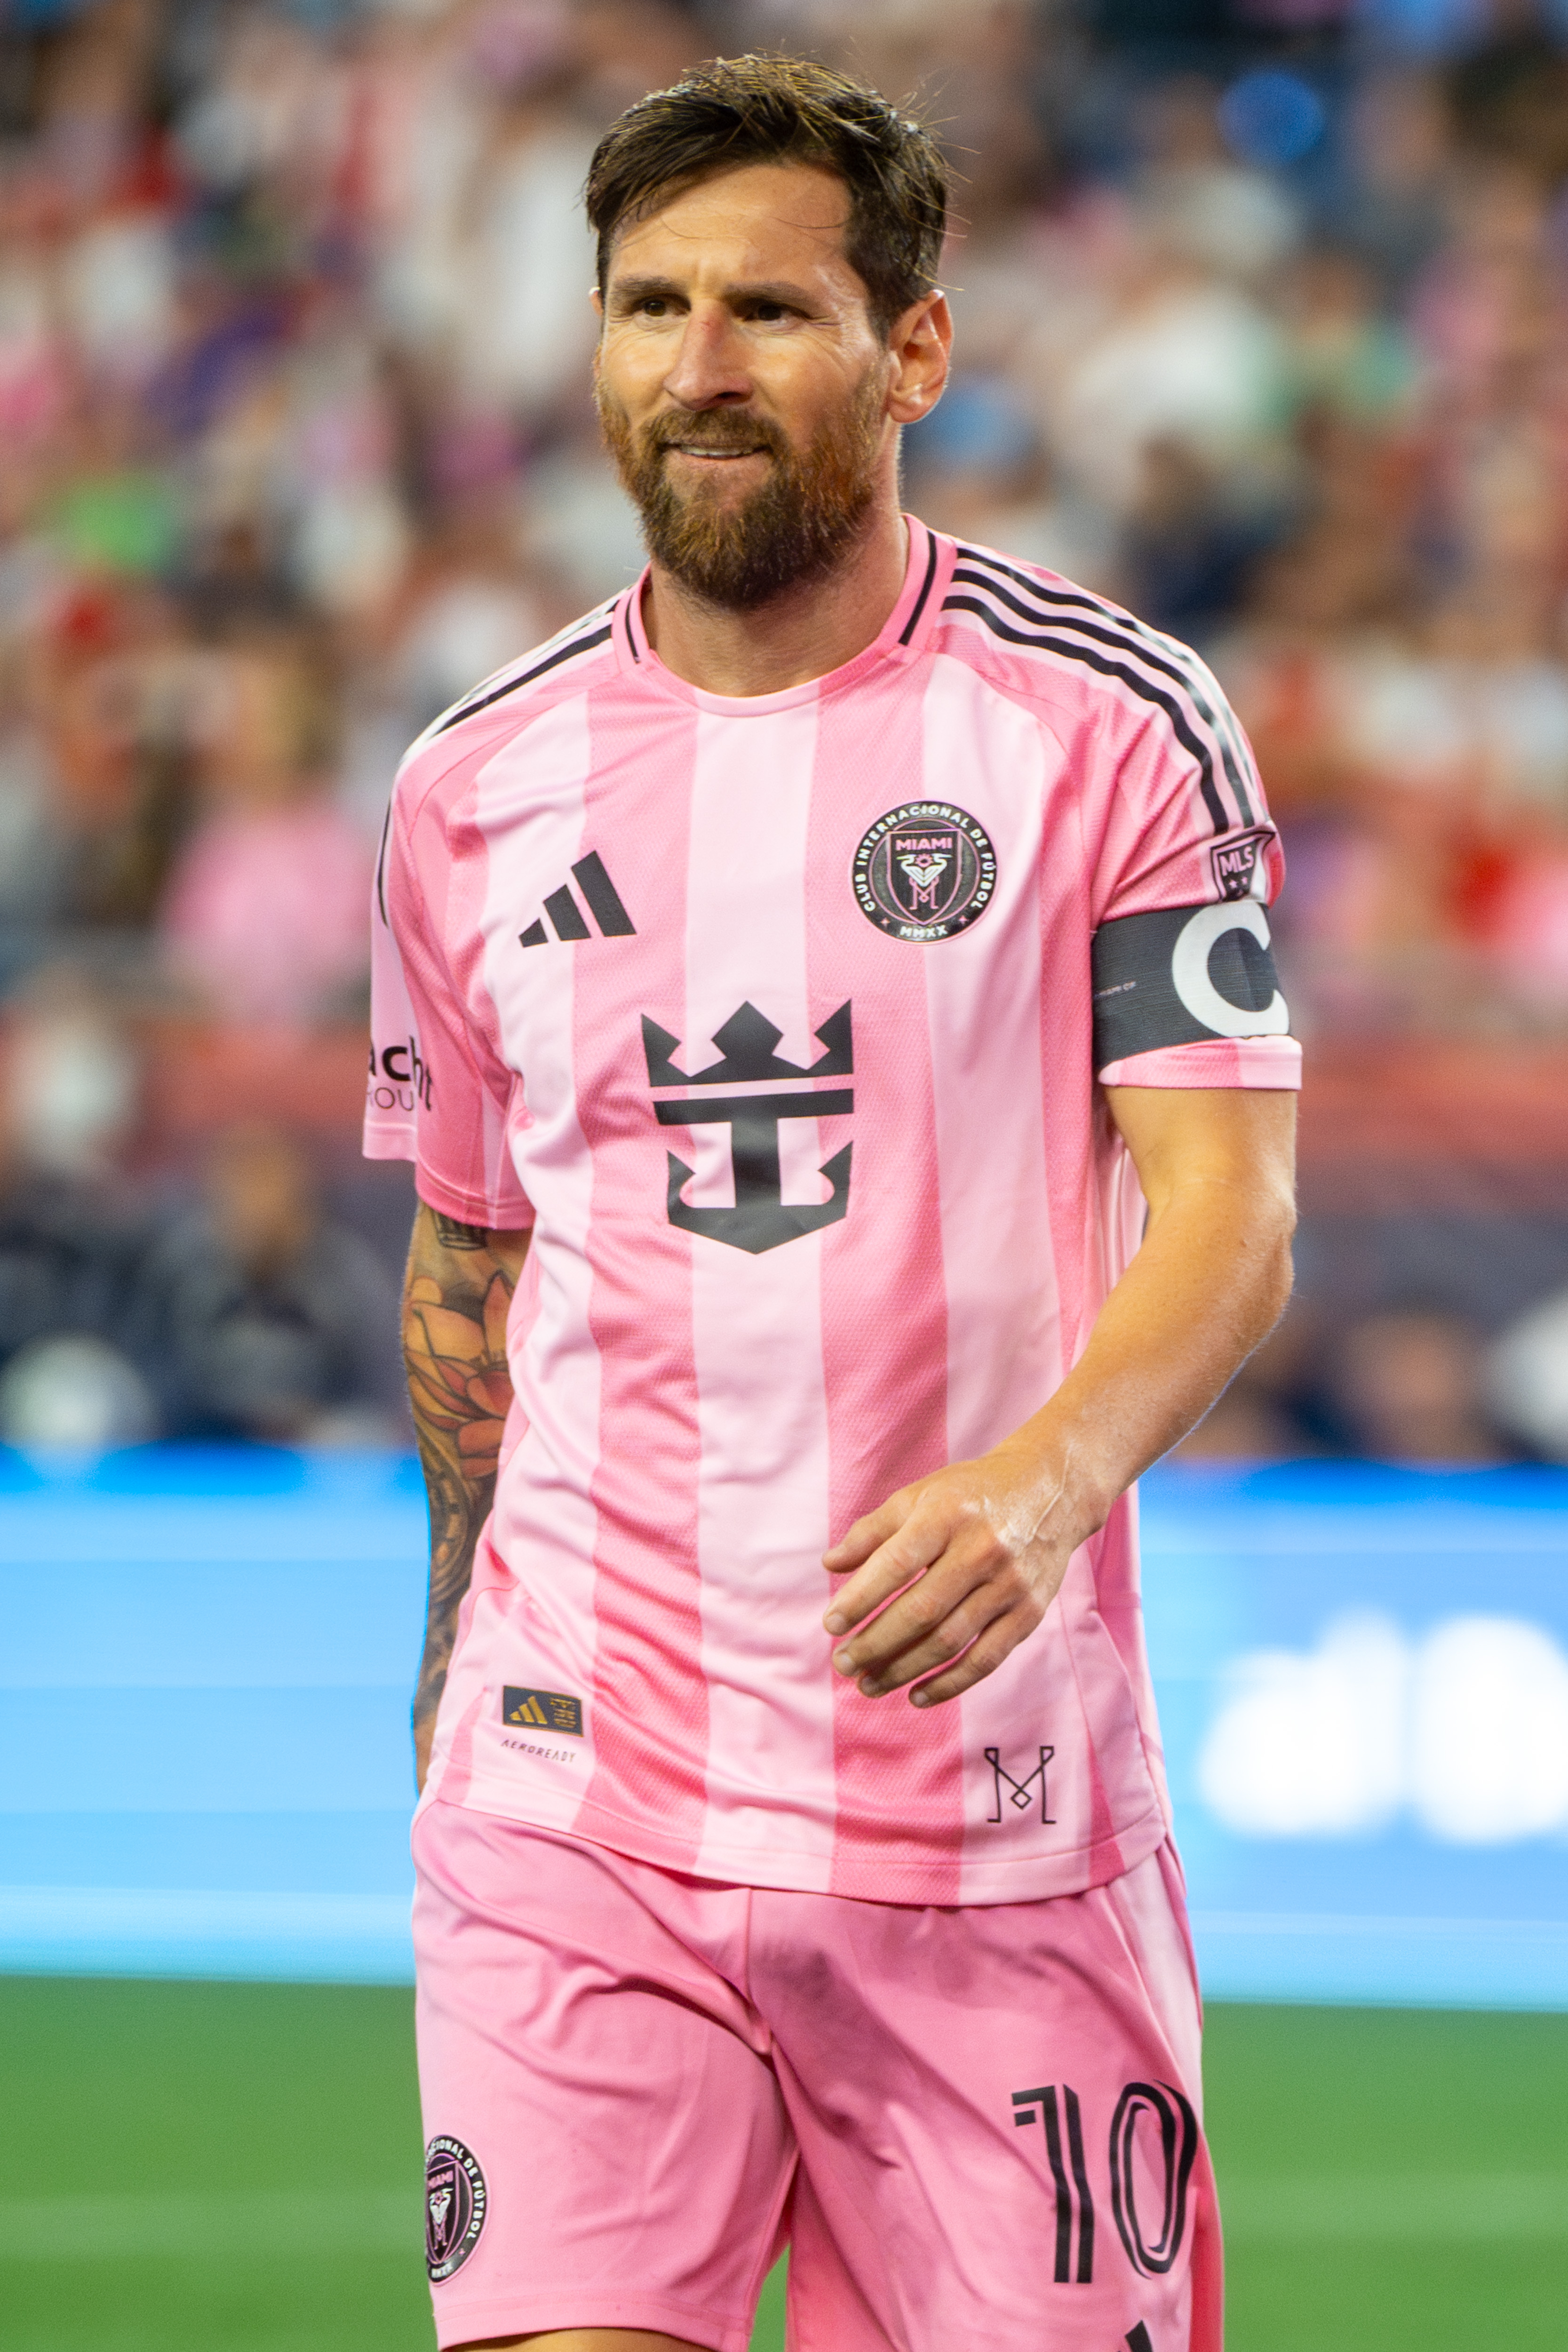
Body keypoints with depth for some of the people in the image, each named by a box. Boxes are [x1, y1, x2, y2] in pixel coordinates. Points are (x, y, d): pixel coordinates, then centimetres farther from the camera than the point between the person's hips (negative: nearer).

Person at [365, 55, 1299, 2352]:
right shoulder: (477, 787, 8)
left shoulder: (1116, 723, -1)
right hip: (573, 1808, 1)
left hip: (997, 1800, -1)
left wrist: (1042, 1483, -26)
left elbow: (1230, 1211, -8)